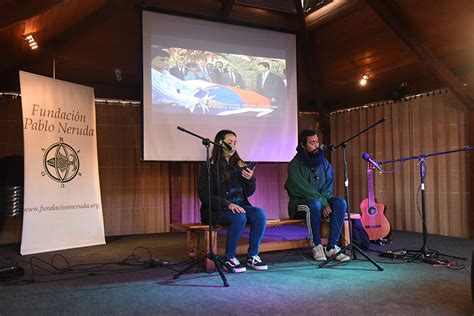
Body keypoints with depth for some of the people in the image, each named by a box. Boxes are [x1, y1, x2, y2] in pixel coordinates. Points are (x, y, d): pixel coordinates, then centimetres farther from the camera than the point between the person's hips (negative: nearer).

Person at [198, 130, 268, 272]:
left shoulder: (239, 165, 13)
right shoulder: (210, 168, -3)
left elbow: (249, 193, 15)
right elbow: (204, 196, -11)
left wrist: (250, 179, -6)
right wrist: (228, 204, -23)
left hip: (239, 207, 5)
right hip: (217, 210, -5)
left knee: (260, 214, -22)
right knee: (239, 218, -33)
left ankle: (253, 256, -14)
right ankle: (230, 258, -16)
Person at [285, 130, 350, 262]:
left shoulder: (324, 162, 9)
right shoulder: (294, 165, -8)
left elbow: (329, 185, 4)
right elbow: (303, 189, -17)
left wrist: (324, 201, -16)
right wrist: (323, 203, -23)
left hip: (322, 200, 5)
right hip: (301, 204, -5)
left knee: (340, 202, -24)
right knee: (315, 204, -37)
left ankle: (331, 246, -23)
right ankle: (316, 246, -21)